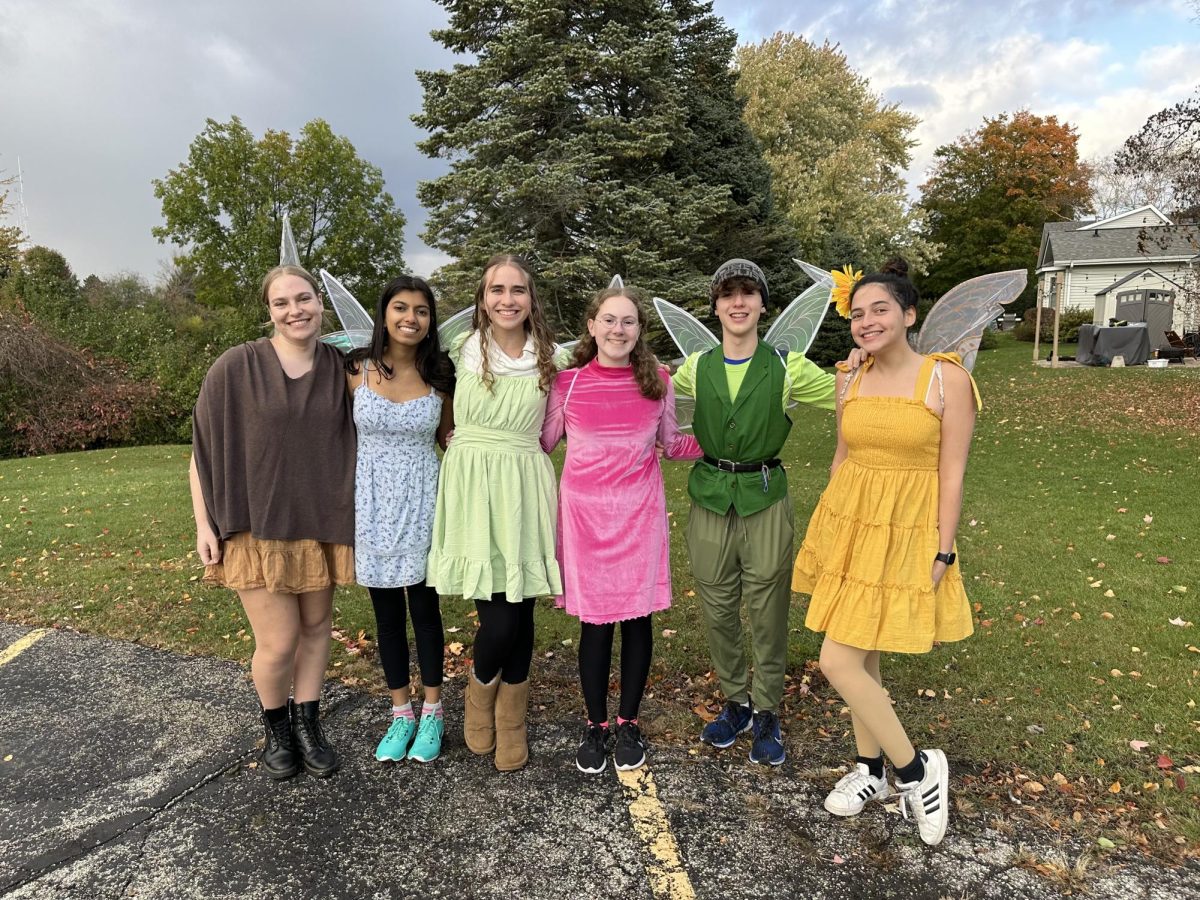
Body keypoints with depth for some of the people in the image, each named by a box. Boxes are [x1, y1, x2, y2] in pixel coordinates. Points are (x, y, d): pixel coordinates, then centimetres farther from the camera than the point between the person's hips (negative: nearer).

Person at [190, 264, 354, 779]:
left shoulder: (339, 368, 0)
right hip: (257, 525, -3)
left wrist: (351, 514, 4)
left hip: (321, 524, 3)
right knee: (278, 642, -1)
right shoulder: (236, 367, -9)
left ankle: (307, 722, 34)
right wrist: (205, 524, -6)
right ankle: (275, 727, 28)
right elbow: (204, 447, -4)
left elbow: (353, 440, 10)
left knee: (316, 626, 13)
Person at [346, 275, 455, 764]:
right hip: (373, 501, 1)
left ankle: (432, 712, 25)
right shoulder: (357, 370, -3)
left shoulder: (439, 375, -1)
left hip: (422, 500, 0)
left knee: (425, 608, 7)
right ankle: (401, 713, 28)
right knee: (387, 612, 11)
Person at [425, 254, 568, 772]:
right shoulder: (464, 352, 0)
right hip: (472, 489, -1)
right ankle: (480, 693, 28)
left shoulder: (551, 359, 1)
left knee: (521, 612, 6)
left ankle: (511, 720, 30)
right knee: (499, 620, -7)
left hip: (524, 490, 1)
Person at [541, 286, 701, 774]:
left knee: (637, 616, 7)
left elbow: (673, 443, 14)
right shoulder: (568, 382, -2)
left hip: (639, 511, 1)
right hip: (585, 512, -1)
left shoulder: (658, 381, 2)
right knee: (594, 619, 3)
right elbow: (540, 443, 9)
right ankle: (595, 725, 24)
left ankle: (628, 724, 26)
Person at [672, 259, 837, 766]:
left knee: (767, 610, 6)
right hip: (709, 499, 2)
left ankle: (767, 714, 25)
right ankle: (735, 702, 32)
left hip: (765, 499, -2)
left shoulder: (786, 368, -2)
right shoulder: (696, 368, 4)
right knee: (717, 609, 11)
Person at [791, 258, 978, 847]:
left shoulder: (946, 379, -11)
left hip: (905, 535, -5)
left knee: (838, 661, -8)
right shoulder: (849, 382, 4)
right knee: (861, 656, 15)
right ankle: (870, 770, 36)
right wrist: (827, 527, 14)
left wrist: (942, 554, -11)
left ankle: (916, 770, 14)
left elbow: (952, 475, -10)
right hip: (847, 526, 5)